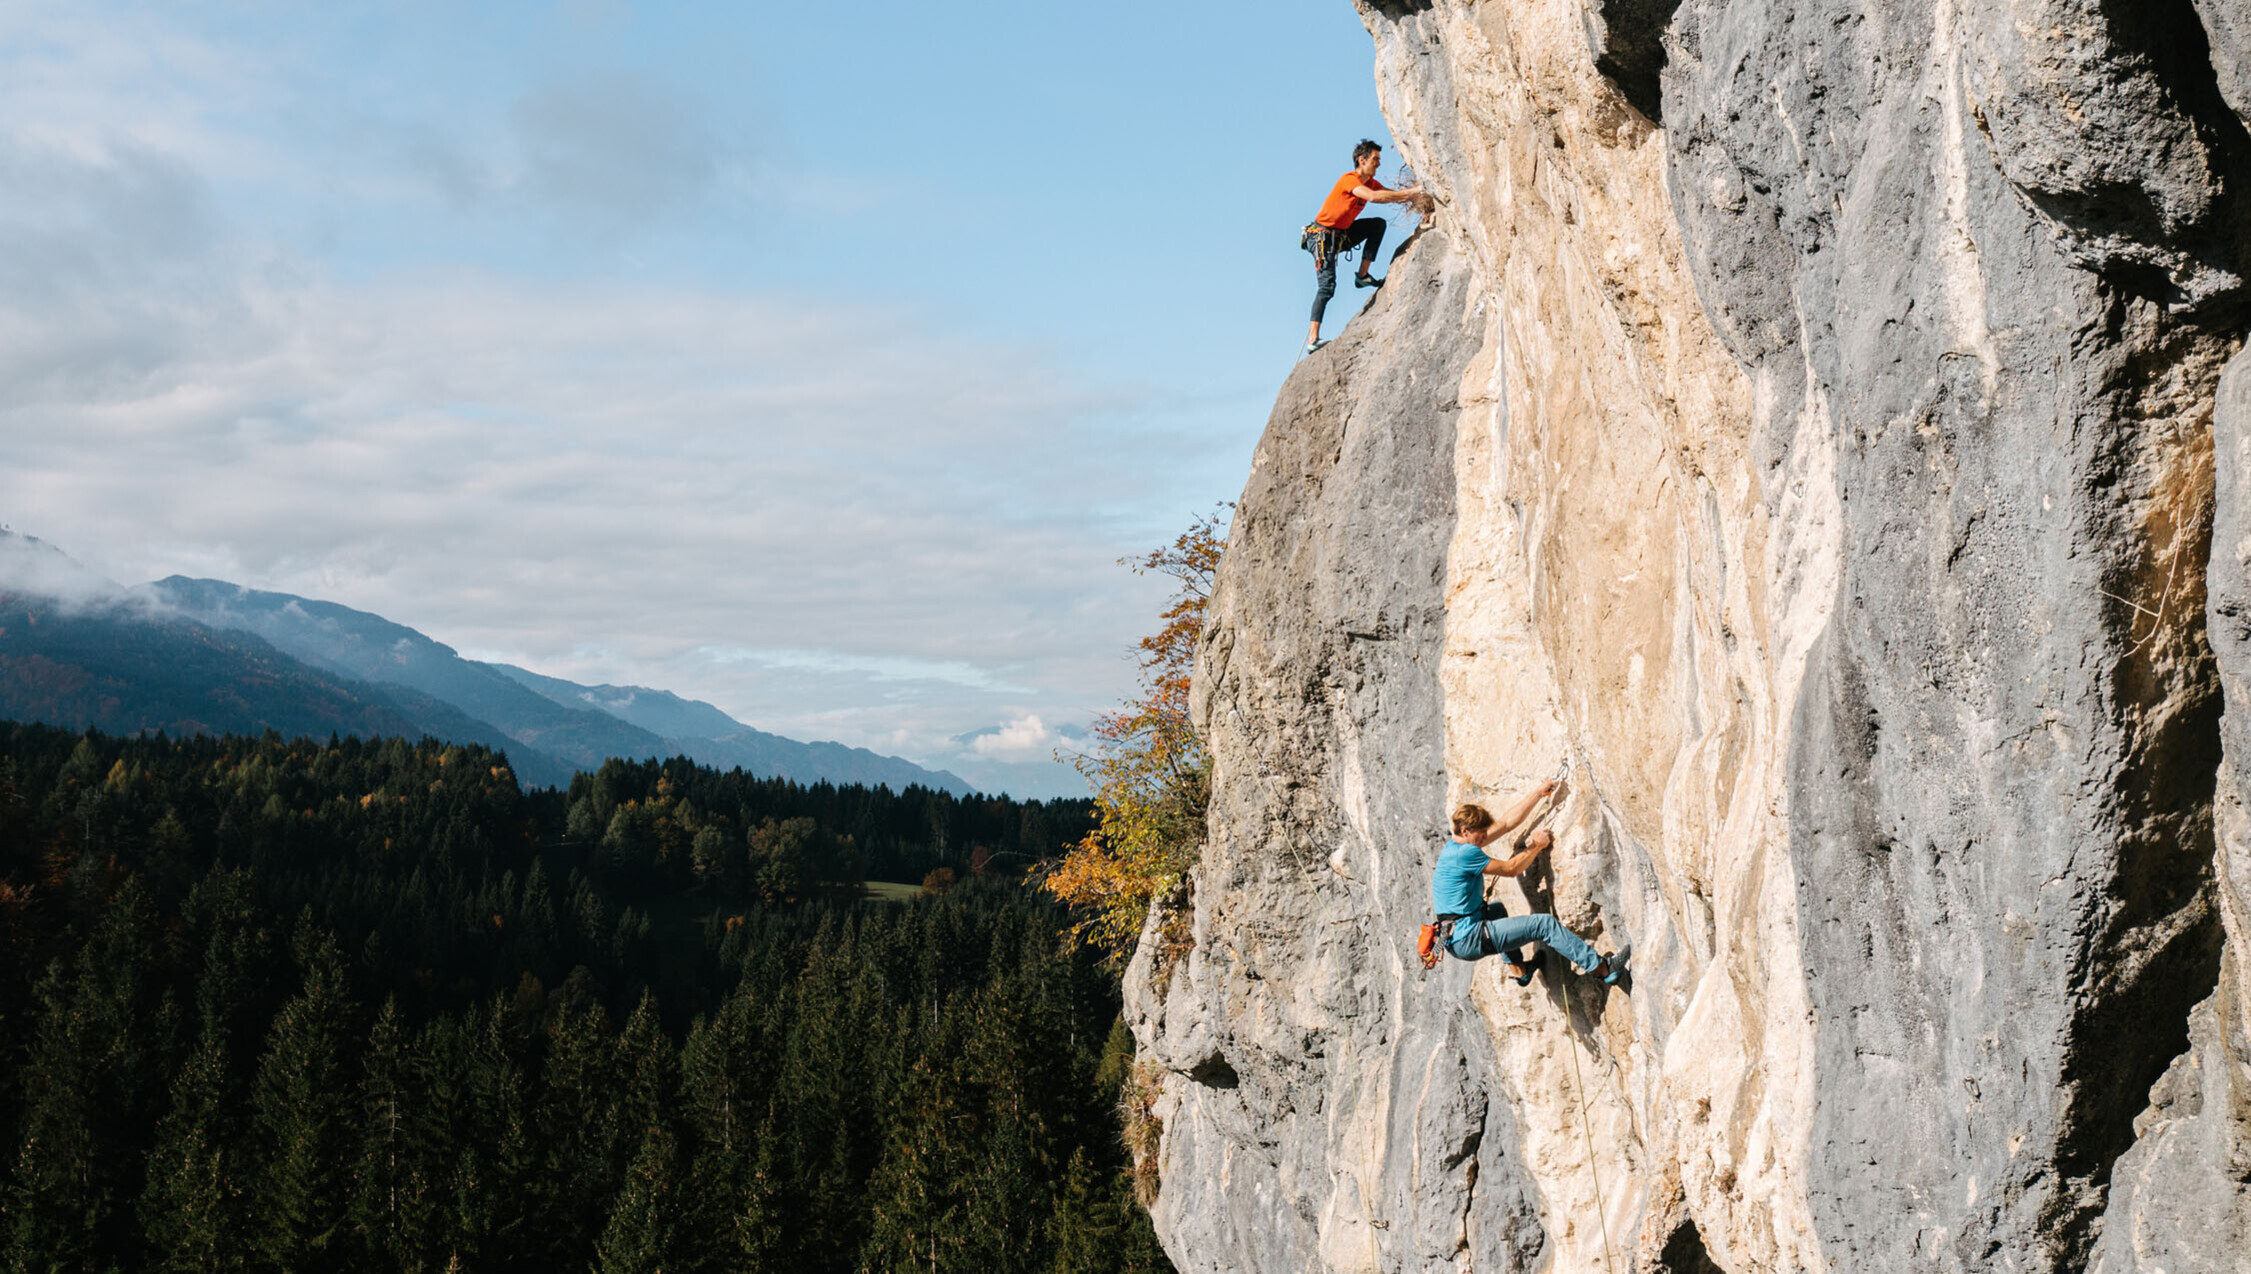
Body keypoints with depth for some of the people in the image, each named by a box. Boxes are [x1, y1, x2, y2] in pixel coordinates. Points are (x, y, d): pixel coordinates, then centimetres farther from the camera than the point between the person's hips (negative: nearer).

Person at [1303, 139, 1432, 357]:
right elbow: (1373, 197, -38)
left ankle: (1362, 275, 2)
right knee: (1327, 286, -17)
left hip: (1341, 235, 9)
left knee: (1378, 224, 0)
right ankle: (1312, 340, -21)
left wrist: (1414, 198, -19)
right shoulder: (1349, 180, -22)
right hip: (1323, 236, -9)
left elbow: (1393, 195, 3)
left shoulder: (1370, 182, 6)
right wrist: (1412, 192, -36)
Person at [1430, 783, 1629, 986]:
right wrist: (1537, 846, 7)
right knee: (1544, 924, -10)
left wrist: (1538, 793, 14)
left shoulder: (1457, 845, 12)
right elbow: (1512, 868, -8)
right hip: (1467, 941, -10)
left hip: (1455, 938, 10)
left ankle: (1518, 969, 40)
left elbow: (1507, 823, 15)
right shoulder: (1465, 853, -17)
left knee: (1497, 909, 40)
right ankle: (1603, 969, -8)